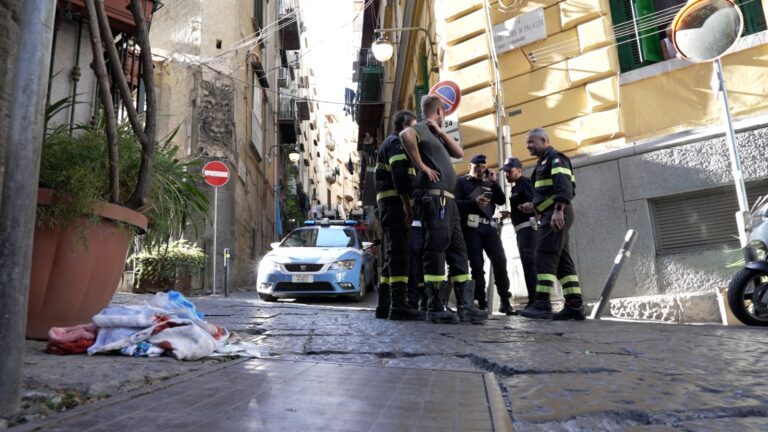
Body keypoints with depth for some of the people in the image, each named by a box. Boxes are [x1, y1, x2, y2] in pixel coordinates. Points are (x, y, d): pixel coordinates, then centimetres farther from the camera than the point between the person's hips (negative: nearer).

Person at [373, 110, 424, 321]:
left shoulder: (388, 143, 28)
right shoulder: (397, 142, -4)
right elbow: (399, 175, -18)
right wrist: (407, 205, -23)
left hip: (386, 203, 10)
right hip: (395, 203, -10)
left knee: (392, 255, 9)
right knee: (399, 254, -15)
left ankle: (384, 306, 10)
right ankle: (399, 305, -19)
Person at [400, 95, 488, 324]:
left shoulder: (436, 135, 27)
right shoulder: (421, 128, 0)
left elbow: (459, 152, 21)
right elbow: (406, 135, -24)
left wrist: (440, 131, 14)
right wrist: (421, 165, -17)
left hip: (447, 199, 10)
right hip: (433, 197, -10)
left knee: (458, 250, 5)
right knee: (436, 248, -11)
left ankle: (466, 305, 6)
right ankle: (435, 307, -8)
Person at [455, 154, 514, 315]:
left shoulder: (488, 184, 24)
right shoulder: (462, 182, 9)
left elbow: (501, 201, 11)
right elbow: (456, 203, -6)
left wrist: (494, 182, 3)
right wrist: (474, 202, -20)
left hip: (489, 226, 4)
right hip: (471, 226, -4)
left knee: (500, 261, -5)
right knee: (477, 264, -5)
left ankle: (505, 301, 2)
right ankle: (481, 303, -2)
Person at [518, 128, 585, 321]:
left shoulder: (554, 157, -4)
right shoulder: (544, 162, 26)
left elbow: (563, 185, -19)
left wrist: (558, 210, -29)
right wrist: (534, 205, 16)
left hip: (556, 215, -10)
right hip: (552, 214, 10)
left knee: (545, 256, -15)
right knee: (562, 260, 5)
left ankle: (542, 305, -17)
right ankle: (575, 306, 4)